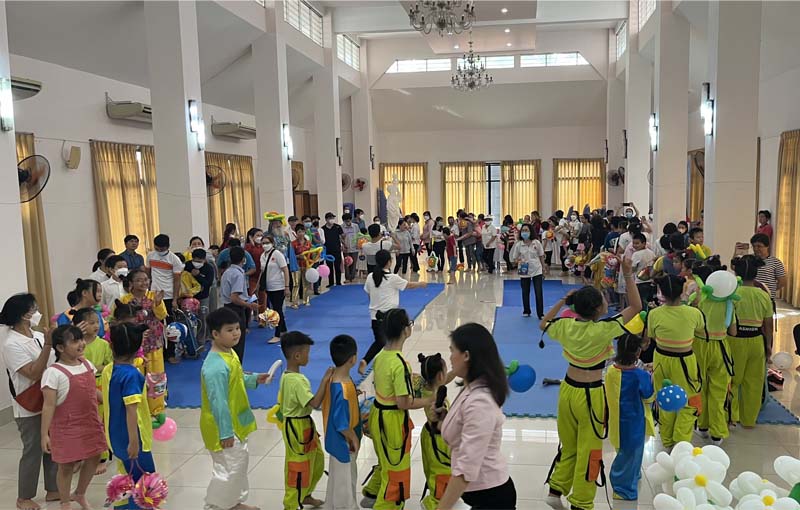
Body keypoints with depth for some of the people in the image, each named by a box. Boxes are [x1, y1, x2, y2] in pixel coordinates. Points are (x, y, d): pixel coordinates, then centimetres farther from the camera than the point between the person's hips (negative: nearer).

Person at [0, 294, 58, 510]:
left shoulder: (38, 337, 3)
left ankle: (53, 490, 29)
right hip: (29, 408, -7)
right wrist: (48, 345, -27)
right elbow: (34, 373, -24)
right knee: (33, 451, 4)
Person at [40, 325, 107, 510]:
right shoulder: (53, 373, -18)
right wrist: (44, 434, -17)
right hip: (67, 427, -7)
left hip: (91, 422, 7)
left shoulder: (86, 364, 3)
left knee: (94, 458, 15)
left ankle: (79, 494, 39)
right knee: (67, 465, 8)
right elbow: (49, 406, -17)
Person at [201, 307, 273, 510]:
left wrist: (254, 379, 4)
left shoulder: (230, 353, 1)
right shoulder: (216, 366, -30)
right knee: (229, 469, 1)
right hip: (223, 427, -10)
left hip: (235, 423, 10)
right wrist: (225, 433, -23)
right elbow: (218, 402, -28)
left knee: (240, 461, 22)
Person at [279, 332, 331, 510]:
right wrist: (325, 380, -28)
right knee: (298, 469, 5)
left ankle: (305, 496, 42)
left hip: (302, 425, 10)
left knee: (316, 462, 24)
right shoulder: (297, 380, -27)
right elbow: (315, 403, -33)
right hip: (298, 428, -10)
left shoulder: (287, 376, 4)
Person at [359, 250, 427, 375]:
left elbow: (369, 294, 11)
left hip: (375, 314, 4)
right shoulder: (393, 278, -12)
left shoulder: (370, 277, 1)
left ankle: (364, 361, -10)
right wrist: (421, 284, 21)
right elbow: (409, 285, 3)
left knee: (379, 342, 7)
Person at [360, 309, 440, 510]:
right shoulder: (400, 364, -27)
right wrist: (431, 399, -15)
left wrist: (409, 381, 12)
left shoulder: (380, 356, -1)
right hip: (393, 421, -9)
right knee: (396, 471, 11)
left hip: (378, 416, 9)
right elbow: (403, 403, -24)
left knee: (386, 463, 31)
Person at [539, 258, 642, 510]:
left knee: (569, 446, 23)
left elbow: (543, 324, 16)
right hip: (590, 394, -6)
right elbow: (636, 307, -13)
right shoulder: (604, 330, -21)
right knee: (588, 451, 10)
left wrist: (562, 301, 12)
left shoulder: (566, 325, -7)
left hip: (568, 389, 6)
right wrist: (628, 275, -14)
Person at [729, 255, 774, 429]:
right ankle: (749, 419, 24)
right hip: (757, 341, 3)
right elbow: (768, 324, 5)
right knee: (753, 382, 14)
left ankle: (731, 417, 18)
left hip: (735, 341, -3)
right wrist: (768, 345, 16)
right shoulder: (764, 295, -1)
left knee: (732, 380, 12)